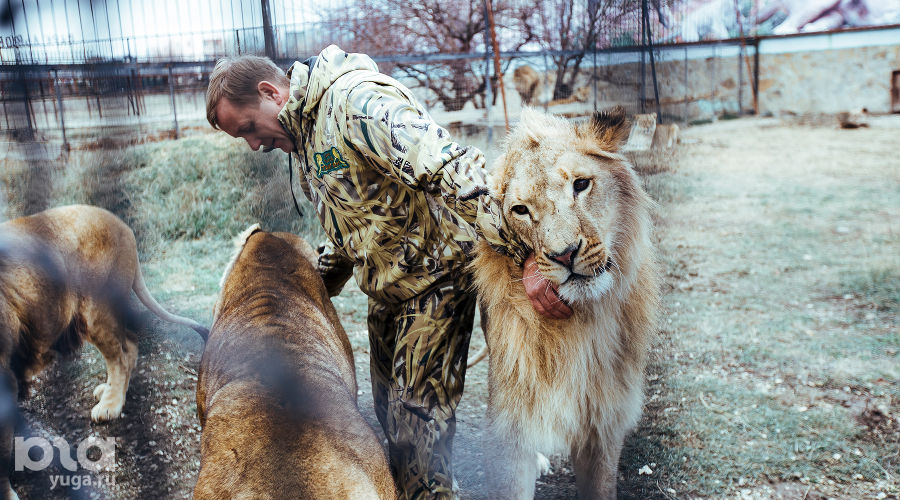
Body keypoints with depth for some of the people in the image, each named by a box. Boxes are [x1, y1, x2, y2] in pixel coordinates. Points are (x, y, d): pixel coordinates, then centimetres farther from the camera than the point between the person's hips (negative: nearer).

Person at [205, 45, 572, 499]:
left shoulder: (354, 100, -22)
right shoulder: (301, 138, 10)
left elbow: (453, 171, -33)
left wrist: (526, 256, -40)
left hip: (437, 276, -9)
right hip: (385, 290, 10)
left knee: (417, 416, -8)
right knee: (388, 407, 17)